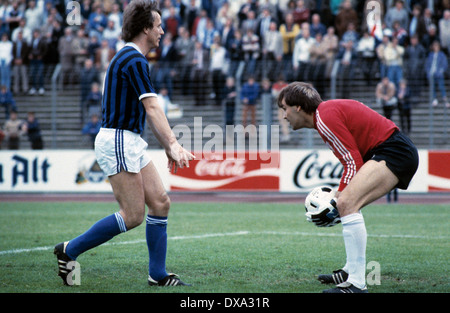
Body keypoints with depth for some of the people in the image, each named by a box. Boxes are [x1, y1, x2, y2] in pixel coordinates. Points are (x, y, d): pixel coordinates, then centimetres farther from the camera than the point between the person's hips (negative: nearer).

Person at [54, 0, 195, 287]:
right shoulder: (134, 61, -16)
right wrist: (173, 144, -32)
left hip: (132, 143, 10)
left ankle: (158, 274, 9)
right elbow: (153, 109, -25)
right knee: (133, 215, -8)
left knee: (161, 203, 5)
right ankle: (69, 250, 1)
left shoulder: (132, 59, 17)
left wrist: (169, 147, 19)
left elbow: (149, 112, 21)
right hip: (117, 141, -10)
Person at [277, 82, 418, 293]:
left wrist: (339, 200, -12)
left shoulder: (325, 117, -13)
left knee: (347, 204, -25)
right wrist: (339, 198, 13)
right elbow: (353, 159, 21)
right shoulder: (328, 111, 19)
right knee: (347, 205, 23)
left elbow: (353, 162, -17)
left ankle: (357, 285, -29)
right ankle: (351, 273, 33)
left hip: (394, 151, -12)